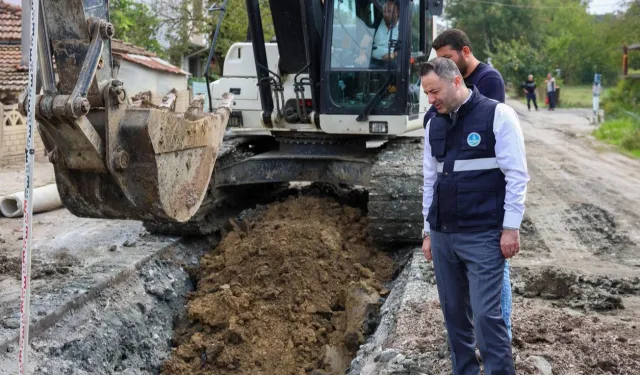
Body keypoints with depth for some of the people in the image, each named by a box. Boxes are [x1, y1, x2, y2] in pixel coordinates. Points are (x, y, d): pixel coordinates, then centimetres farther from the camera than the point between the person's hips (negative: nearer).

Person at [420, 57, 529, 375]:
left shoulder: (497, 115, -6)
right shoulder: (434, 125, 11)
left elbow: (516, 175, -8)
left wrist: (511, 228, -11)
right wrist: (428, 231, 16)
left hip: (483, 236, -6)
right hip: (442, 235, 6)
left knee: (486, 315, -7)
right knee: (453, 312, 11)